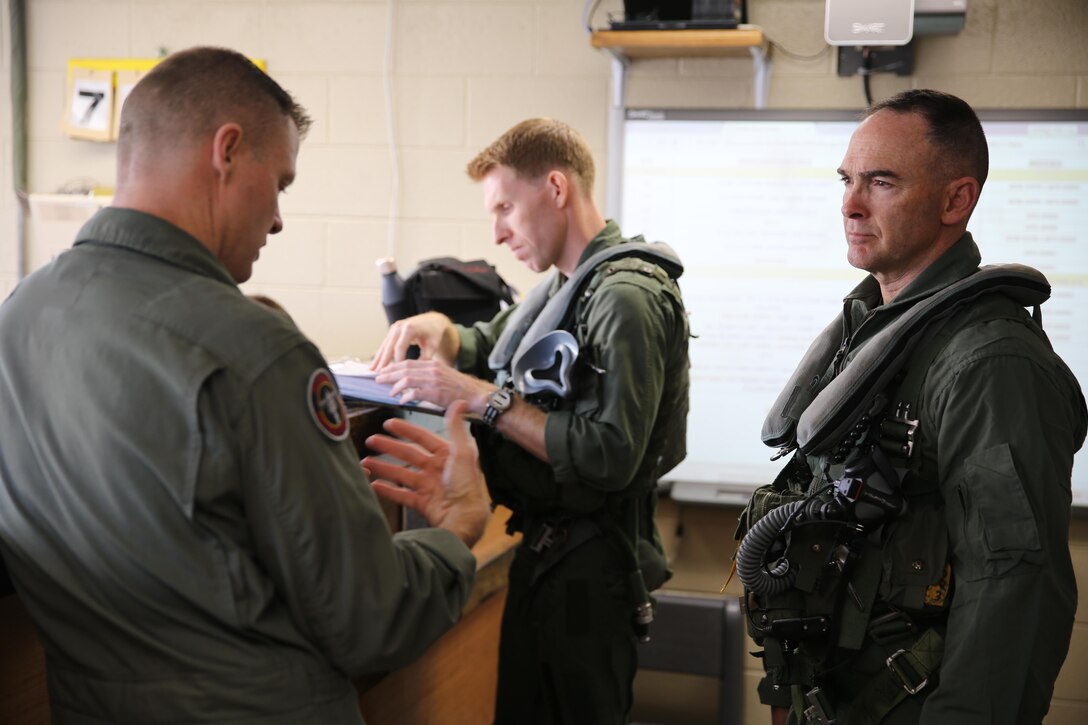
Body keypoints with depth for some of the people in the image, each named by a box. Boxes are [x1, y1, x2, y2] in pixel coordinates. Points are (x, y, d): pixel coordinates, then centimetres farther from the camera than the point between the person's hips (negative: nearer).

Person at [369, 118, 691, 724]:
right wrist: (439, 328, 1)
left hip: (588, 564, -9)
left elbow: (609, 457, -27)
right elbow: (489, 346, 24)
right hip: (545, 544, 9)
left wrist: (480, 396, -25)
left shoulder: (626, 297, -19)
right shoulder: (566, 285, 10)